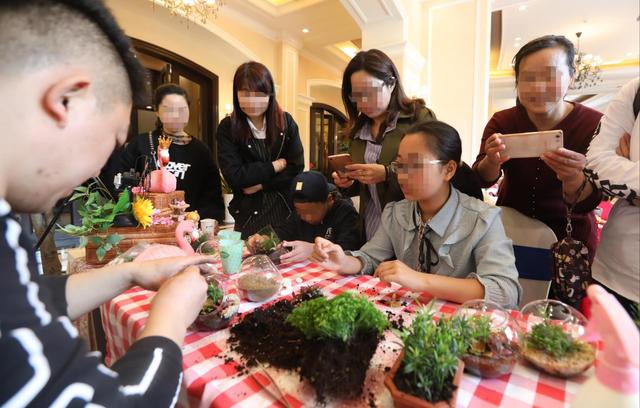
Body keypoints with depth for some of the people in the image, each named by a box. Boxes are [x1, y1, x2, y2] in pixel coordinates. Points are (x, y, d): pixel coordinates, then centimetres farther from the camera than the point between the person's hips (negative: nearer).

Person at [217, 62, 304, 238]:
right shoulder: (227, 128, -6)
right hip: (249, 215, -1)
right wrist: (275, 166, -10)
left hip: (286, 210, 2)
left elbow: (296, 168, -5)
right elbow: (234, 176, -14)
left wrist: (260, 184, -12)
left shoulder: (286, 122, -1)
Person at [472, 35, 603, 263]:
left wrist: (573, 179, -43)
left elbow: (586, 204, -22)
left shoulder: (595, 124, -16)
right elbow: (483, 180, -22)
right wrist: (492, 161, -44)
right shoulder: (502, 122, -11)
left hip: (569, 235, -1)